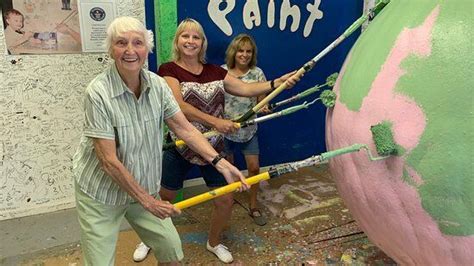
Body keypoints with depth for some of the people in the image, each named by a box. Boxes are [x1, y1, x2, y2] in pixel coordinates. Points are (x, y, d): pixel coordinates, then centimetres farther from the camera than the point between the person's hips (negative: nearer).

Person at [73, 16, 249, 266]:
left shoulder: (157, 84, -8)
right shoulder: (98, 92, -23)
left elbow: (184, 128, -4)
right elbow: (109, 160, -23)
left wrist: (221, 163, -11)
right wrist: (146, 200, -17)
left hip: (143, 186, 5)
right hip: (101, 195, -4)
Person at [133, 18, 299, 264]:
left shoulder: (214, 71, 4)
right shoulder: (169, 70, -9)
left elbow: (246, 89, -3)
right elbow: (178, 106, -23)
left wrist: (278, 82, -15)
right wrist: (214, 121, -30)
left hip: (213, 147, 4)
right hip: (179, 147, -3)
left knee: (226, 199, 6)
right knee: (163, 198, 12)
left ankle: (214, 243, 34)